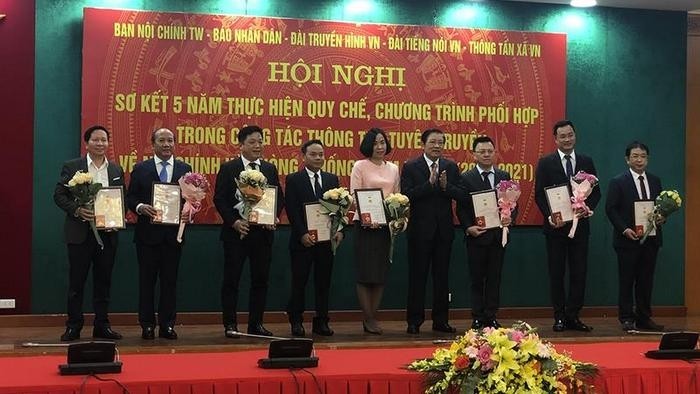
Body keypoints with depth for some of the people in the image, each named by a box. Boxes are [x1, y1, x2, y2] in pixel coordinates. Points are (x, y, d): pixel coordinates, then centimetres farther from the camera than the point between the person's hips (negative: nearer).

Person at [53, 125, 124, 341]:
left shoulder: (116, 170, 11)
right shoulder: (71, 167, 1)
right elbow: (59, 195, -2)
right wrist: (77, 210, -17)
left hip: (107, 233, 3)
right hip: (80, 233, -3)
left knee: (103, 281, 7)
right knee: (76, 281, 1)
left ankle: (102, 325, 14)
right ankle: (73, 326, 8)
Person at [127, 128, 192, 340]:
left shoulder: (185, 169, 8)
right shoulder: (140, 169, 4)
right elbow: (130, 198, 3)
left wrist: (189, 212, -12)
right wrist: (141, 207, -17)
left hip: (173, 233, 1)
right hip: (148, 233, -1)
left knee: (170, 281, 5)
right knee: (147, 280, 4)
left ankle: (167, 325, 12)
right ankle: (147, 325, 10)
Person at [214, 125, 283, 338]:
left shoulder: (270, 169, 10)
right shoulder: (228, 168, 0)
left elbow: (279, 198, 11)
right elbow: (219, 199, -3)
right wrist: (234, 222, -14)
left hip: (263, 231, 3)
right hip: (236, 232, -3)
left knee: (260, 279, 6)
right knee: (232, 279, 0)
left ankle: (256, 323, 15)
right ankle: (230, 324, 8)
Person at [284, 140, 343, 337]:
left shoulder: (332, 179, 12)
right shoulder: (293, 180, 0)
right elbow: (291, 210, -6)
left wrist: (339, 230, -7)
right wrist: (302, 234, -16)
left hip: (326, 239, 3)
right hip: (302, 240, -3)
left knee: (323, 282, 7)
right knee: (299, 282, 2)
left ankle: (321, 322, 15)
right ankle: (296, 322, 12)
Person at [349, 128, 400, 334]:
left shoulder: (393, 168, 14)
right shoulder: (360, 166, 1)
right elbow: (354, 196, -4)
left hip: (386, 224, 4)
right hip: (365, 223, -4)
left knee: (381, 271, 6)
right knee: (365, 271, -3)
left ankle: (373, 317, 13)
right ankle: (368, 318, 4)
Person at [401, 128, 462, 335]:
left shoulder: (451, 167, 8)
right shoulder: (410, 167, -2)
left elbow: (460, 195, 0)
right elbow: (406, 195, -14)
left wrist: (446, 186, -18)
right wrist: (429, 183, -20)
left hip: (444, 229, 3)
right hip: (420, 229, -3)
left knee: (442, 276, 9)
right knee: (417, 276, 1)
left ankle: (440, 320, 16)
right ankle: (414, 321, 8)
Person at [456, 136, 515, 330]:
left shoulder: (504, 176, 10)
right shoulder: (466, 178, 0)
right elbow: (461, 208, -2)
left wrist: (510, 218, -10)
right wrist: (468, 227, -15)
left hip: (498, 235, 3)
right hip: (476, 235, -3)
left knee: (494, 278, 6)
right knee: (477, 279, 3)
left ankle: (491, 317, 12)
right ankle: (478, 318, 10)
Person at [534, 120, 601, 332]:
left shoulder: (586, 162, 9)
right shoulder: (545, 163, 1)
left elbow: (596, 191, 9)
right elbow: (539, 194, -2)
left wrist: (588, 208, -10)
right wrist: (550, 217, -16)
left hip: (580, 225, 2)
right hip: (556, 226, -2)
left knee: (579, 273, 3)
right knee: (556, 273, 3)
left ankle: (573, 316, 10)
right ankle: (559, 317, 9)